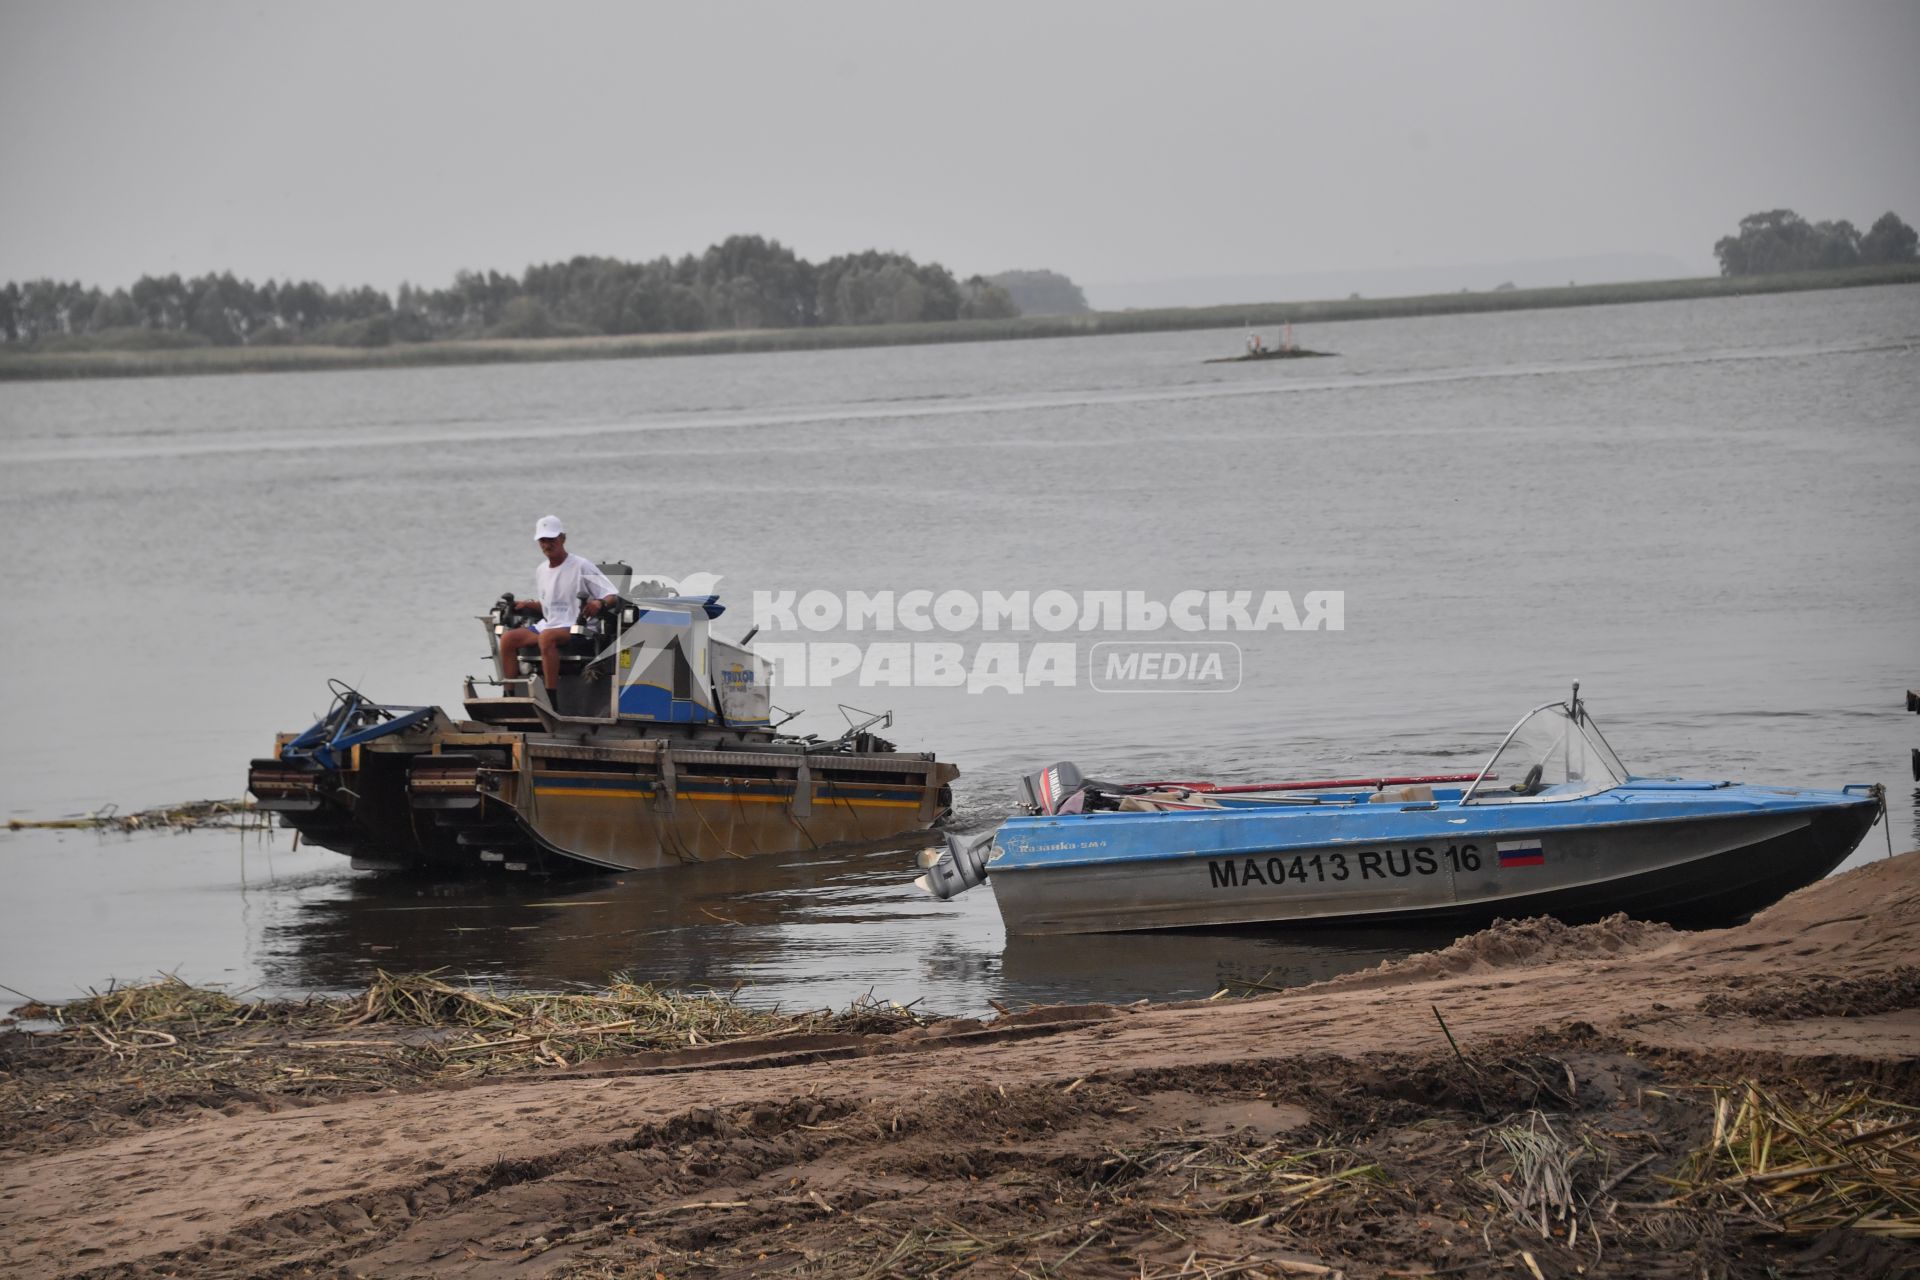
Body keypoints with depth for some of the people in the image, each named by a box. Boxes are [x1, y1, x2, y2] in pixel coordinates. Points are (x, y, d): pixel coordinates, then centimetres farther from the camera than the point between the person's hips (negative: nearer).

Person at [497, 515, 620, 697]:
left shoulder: (581, 566, -2)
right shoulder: (541, 572, 18)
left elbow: (613, 596, -6)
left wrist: (599, 603, -27)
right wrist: (527, 605, 11)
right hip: (547, 625, 7)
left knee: (546, 637, -38)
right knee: (508, 639, -15)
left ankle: (551, 698, -40)